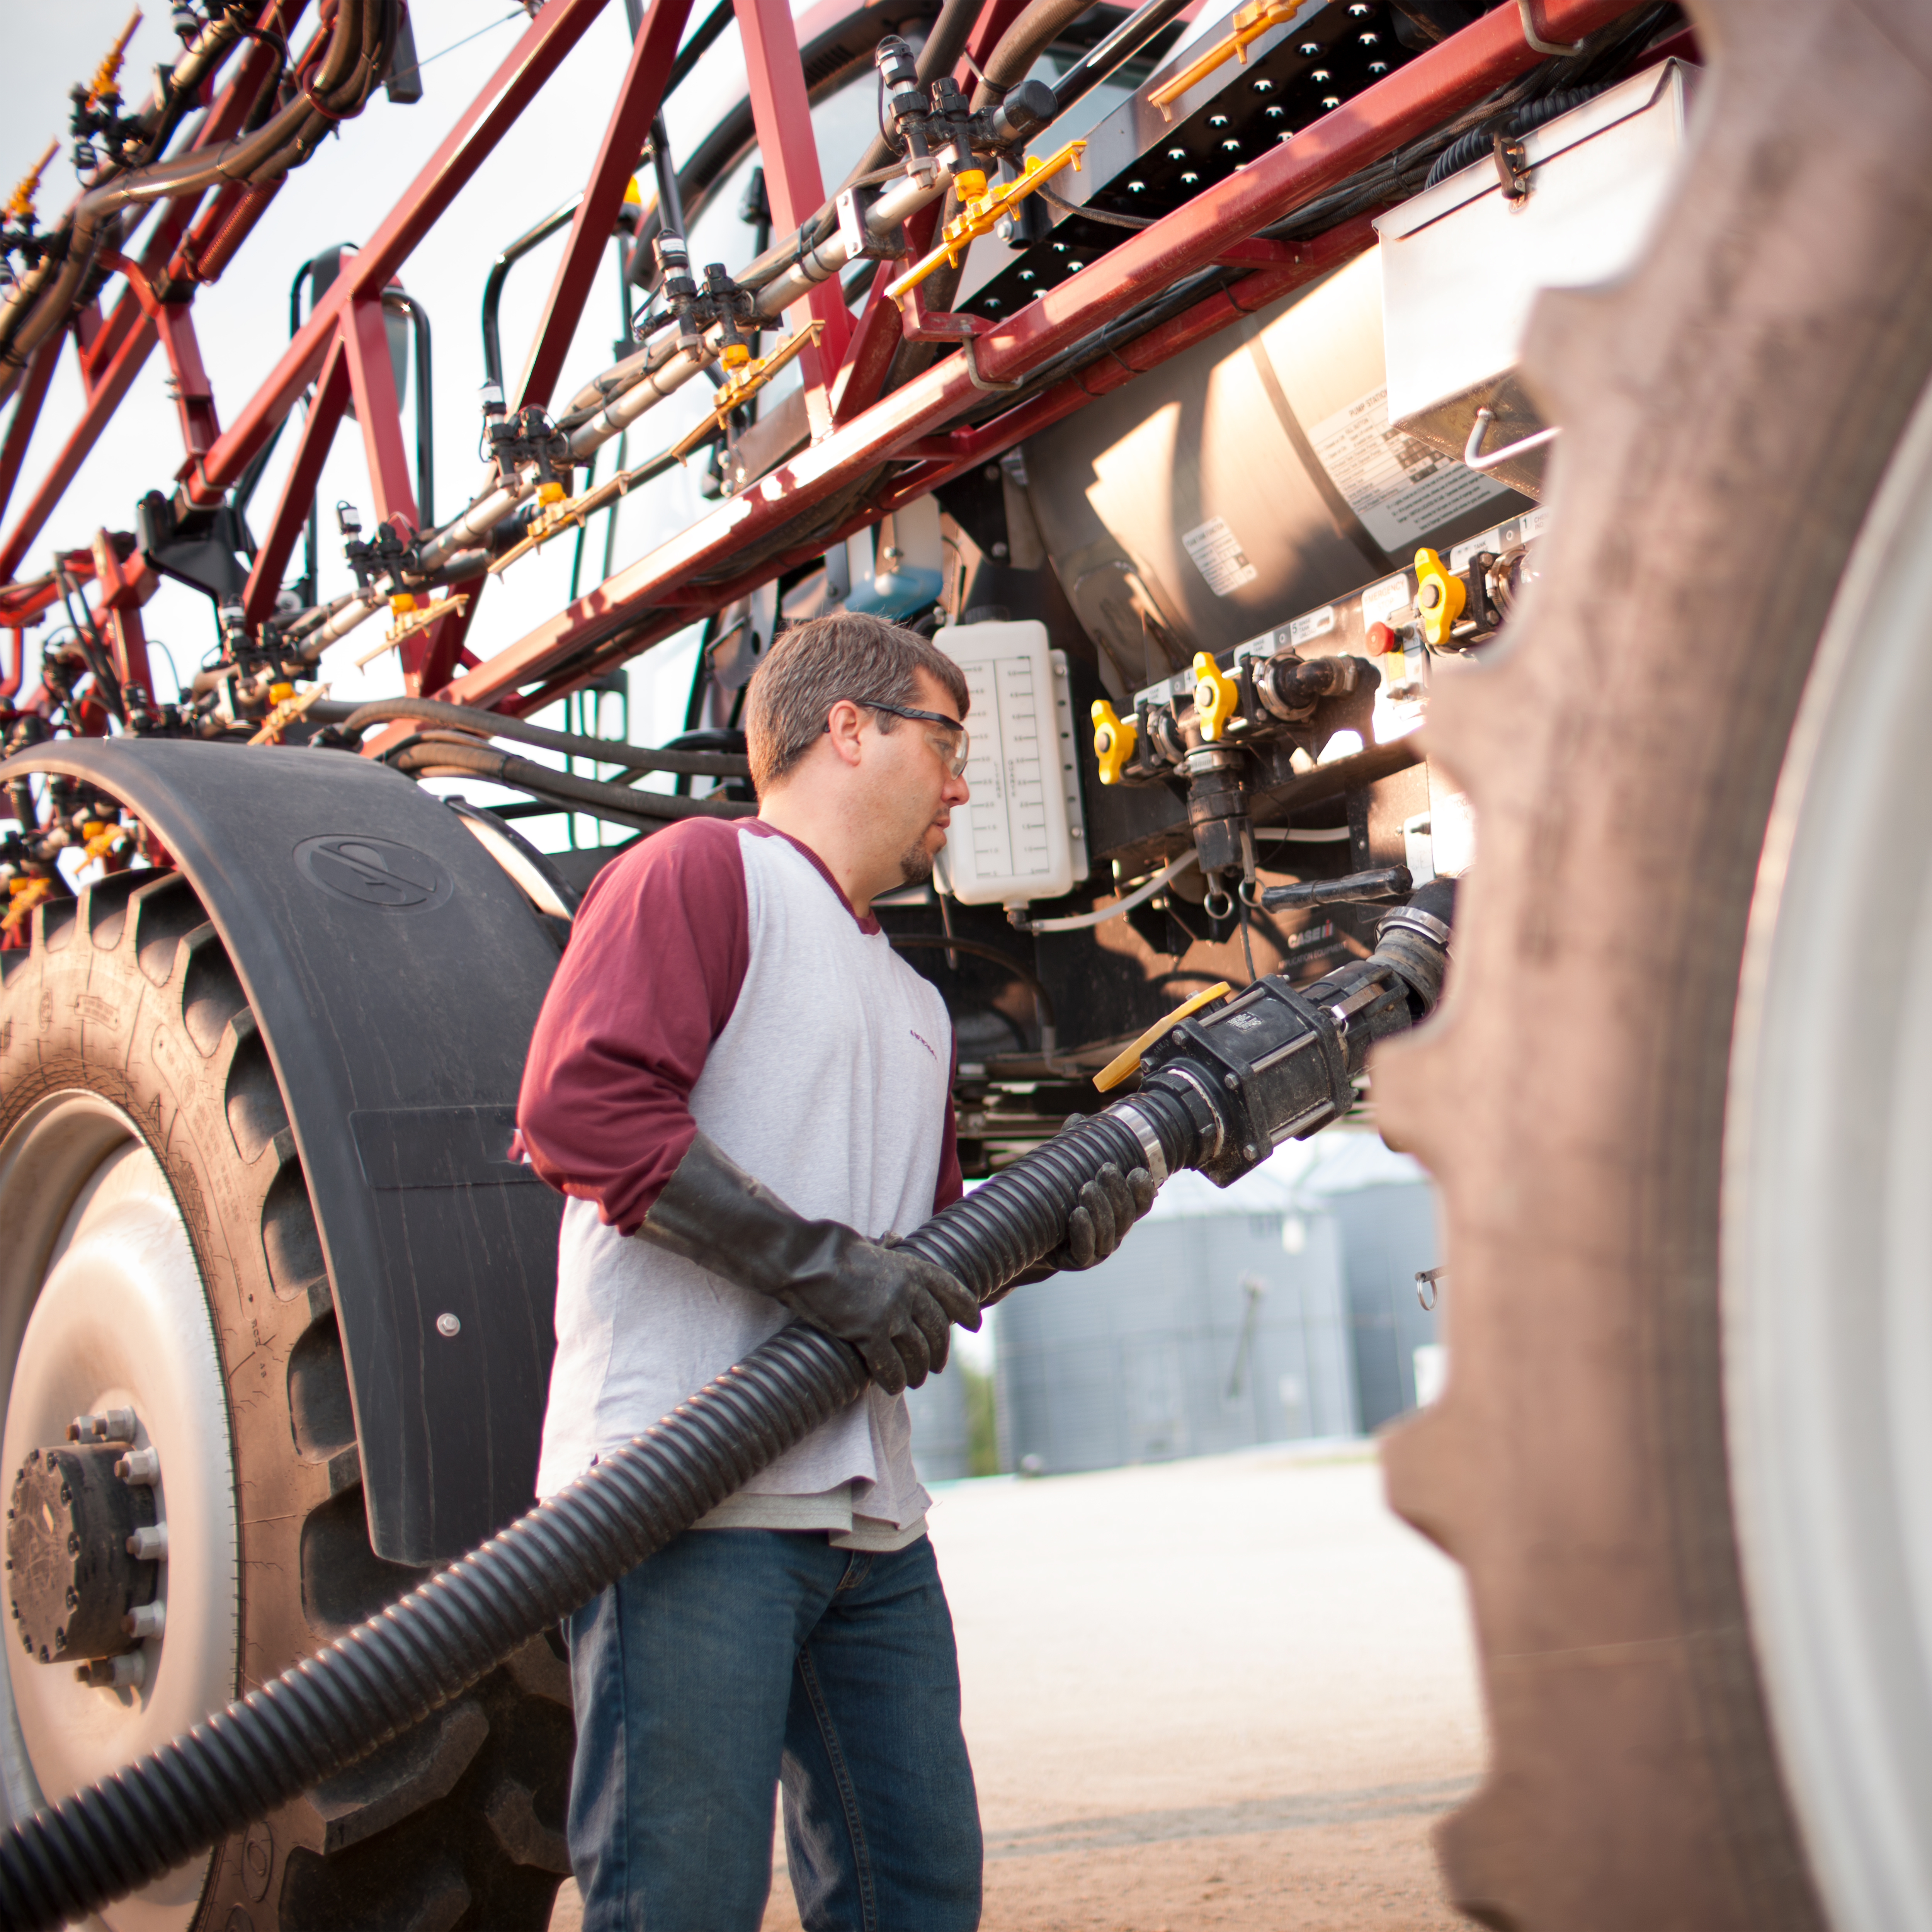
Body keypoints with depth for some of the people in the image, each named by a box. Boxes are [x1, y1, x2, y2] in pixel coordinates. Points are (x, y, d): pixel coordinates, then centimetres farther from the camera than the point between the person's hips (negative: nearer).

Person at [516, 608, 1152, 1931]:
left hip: (873, 1524, 9)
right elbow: (579, 1102, -15)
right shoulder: (703, 870, 0)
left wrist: (1042, 1231, 7)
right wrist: (822, 1262, -16)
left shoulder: (917, 1005, 27)